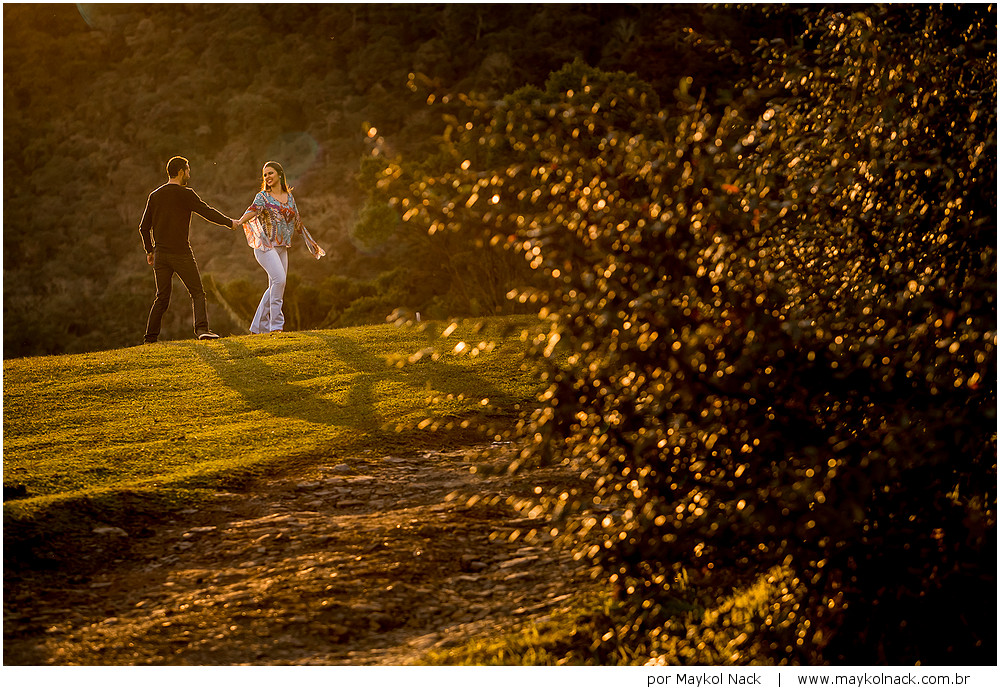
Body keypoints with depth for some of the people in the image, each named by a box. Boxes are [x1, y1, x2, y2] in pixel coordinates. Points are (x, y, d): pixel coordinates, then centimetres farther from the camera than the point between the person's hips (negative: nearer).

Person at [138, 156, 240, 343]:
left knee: (161, 298, 11)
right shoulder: (185, 194, -6)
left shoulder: (154, 196, 11)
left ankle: (150, 339, 7)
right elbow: (207, 212, -5)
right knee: (198, 293, -3)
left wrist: (149, 250, 22)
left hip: (160, 253, 5)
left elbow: (144, 227, 13)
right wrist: (230, 222, 8)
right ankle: (201, 329, -22)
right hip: (181, 253, -5)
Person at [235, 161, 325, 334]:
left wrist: (311, 243, 29)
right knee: (279, 279, -23)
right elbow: (253, 210, -20)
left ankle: (258, 327, 13)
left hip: (282, 247, 6)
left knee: (275, 287, 5)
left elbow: (297, 222, 24)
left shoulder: (289, 197, 14)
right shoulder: (263, 197, -1)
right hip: (266, 244, -6)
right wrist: (240, 221, -42)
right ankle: (276, 324, -21)